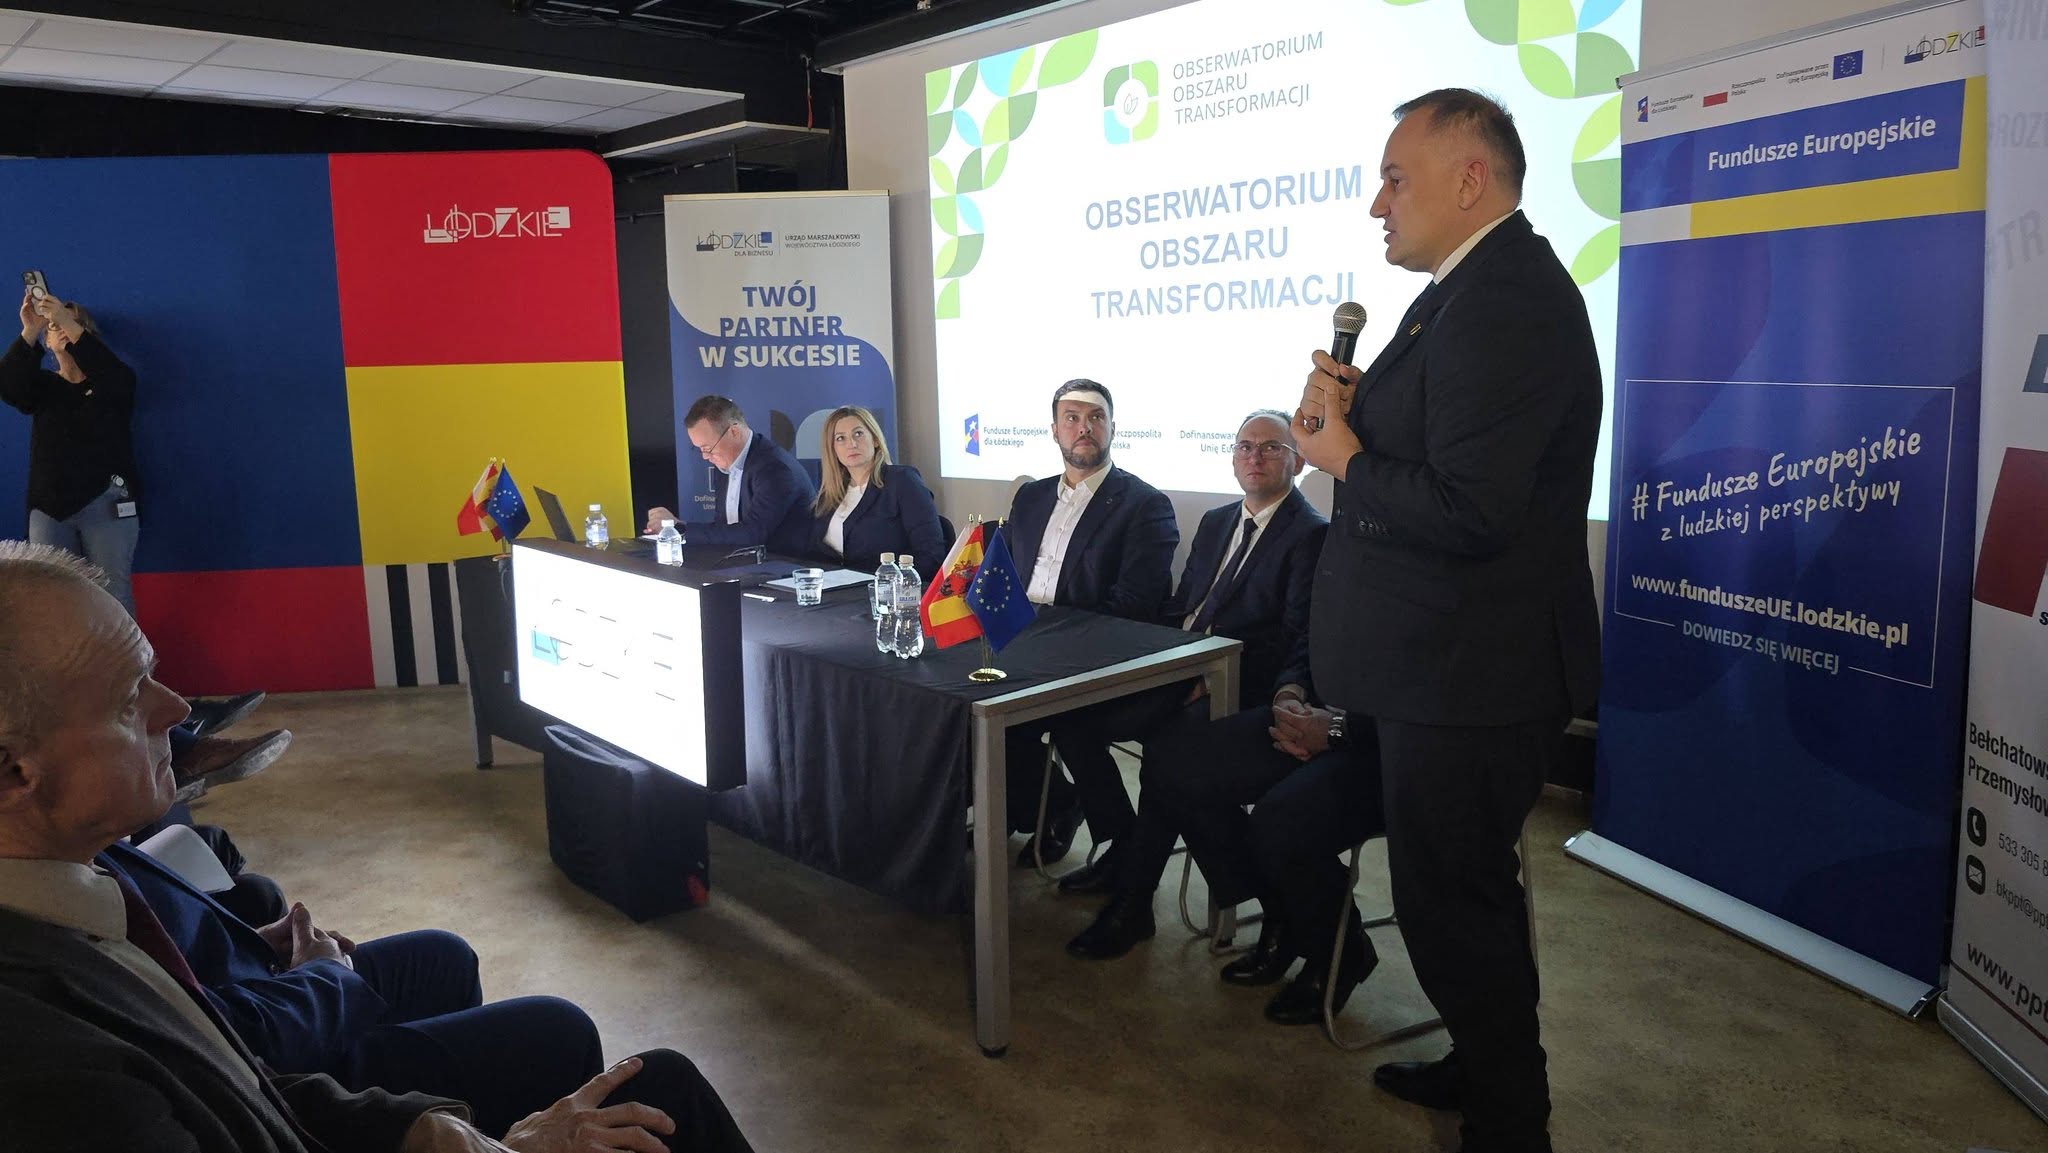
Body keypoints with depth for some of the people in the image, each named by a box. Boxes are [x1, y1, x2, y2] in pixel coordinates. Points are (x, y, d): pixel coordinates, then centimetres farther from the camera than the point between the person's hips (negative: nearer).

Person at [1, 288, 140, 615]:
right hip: (49, 506, 3)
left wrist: (71, 326, -25)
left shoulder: (111, 383, 10)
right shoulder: (41, 385, 16)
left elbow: (117, 374, -15)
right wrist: (29, 331, -19)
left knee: (113, 595, -8)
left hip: (106, 503, -3)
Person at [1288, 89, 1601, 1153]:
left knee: (1451, 903, 4)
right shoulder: (1480, 288, 12)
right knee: (1467, 889, 25)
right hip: (1454, 659, 11)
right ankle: (1488, 1065, 45)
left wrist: (1343, 457, -16)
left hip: (1468, 674, -11)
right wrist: (1362, 407, -2)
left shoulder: (1504, 299, -23)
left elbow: (1467, 508, -30)